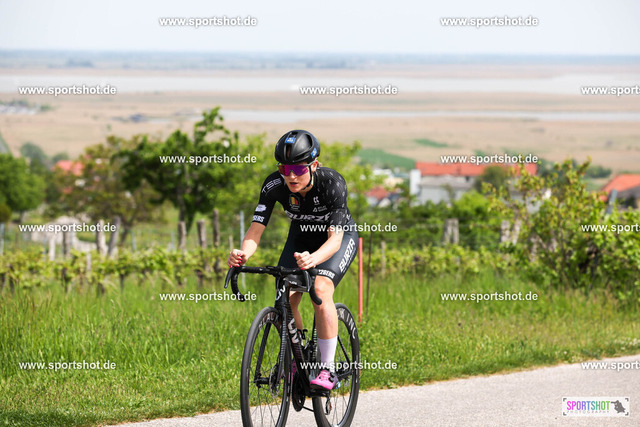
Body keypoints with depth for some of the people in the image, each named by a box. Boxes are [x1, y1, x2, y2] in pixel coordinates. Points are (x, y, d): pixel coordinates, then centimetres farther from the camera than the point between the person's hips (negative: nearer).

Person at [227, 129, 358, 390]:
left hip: (339, 237, -4)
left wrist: (312, 259, -61)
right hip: (301, 237, 4)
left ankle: (327, 369, -22)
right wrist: (243, 254, -51)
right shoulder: (274, 185, -26)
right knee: (285, 297, -16)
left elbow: (335, 238, -40)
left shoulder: (332, 183, -35)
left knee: (321, 289, -28)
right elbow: (256, 228, -29)